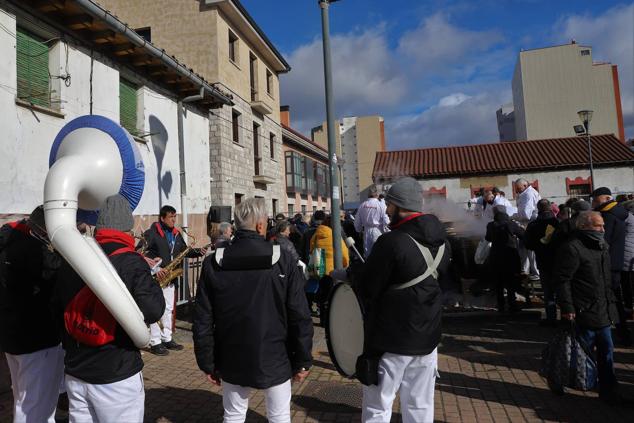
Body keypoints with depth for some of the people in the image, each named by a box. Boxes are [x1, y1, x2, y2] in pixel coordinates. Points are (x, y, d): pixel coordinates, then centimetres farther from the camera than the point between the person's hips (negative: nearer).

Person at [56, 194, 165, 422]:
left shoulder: (70, 262, 2)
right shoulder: (131, 262, -17)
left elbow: (58, 310, 13)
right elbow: (153, 310, -25)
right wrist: (153, 283, -6)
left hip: (75, 373, 6)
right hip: (117, 377, -6)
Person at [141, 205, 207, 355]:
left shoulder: (176, 234, 10)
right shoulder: (151, 233, -12)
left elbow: (184, 251, 15)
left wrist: (198, 252, -4)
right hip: (155, 278, -7)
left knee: (168, 309, 14)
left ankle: (167, 339, 24)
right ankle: (155, 343, 5)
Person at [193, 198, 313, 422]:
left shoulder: (214, 263, -7)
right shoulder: (282, 259, -13)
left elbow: (203, 321, -3)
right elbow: (300, 316, -11)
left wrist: (208, 364, 7)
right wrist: (302, 361, 0)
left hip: (233, 361, 2)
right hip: (275, 359, -2)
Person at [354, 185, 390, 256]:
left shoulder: (362, 205, 2)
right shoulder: (381, 205, -10)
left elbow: (357, 221, 7)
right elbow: (386, 221, -13)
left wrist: (359, 230, 23)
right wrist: (385, 231, 3)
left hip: (366, 232, 4)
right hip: (378, 231, -4)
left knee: (367, 253, 13)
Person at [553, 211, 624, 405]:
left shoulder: (602, 247, 14)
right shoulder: (572, 248, -16)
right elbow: (562, 280, -19)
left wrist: (611, 303, 19)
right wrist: (567, 308, -21)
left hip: (604, 313, 9)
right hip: (584, 314, -9)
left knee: (607, 352, 14)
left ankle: (608, 390, 27)